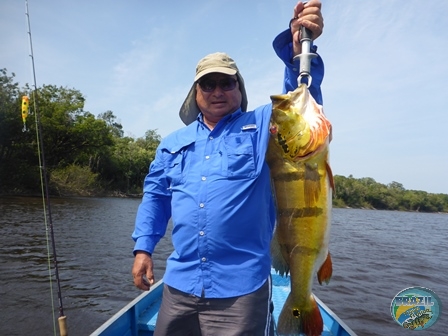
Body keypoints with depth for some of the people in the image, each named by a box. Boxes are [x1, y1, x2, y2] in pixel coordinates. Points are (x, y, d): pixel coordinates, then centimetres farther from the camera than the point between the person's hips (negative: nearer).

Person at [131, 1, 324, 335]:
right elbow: (155, 196, 14)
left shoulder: (261, 126, 4)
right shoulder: (173, 142, 12)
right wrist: (143, 247, 6)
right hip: (180, 283, 4)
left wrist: (298, 50, -27)